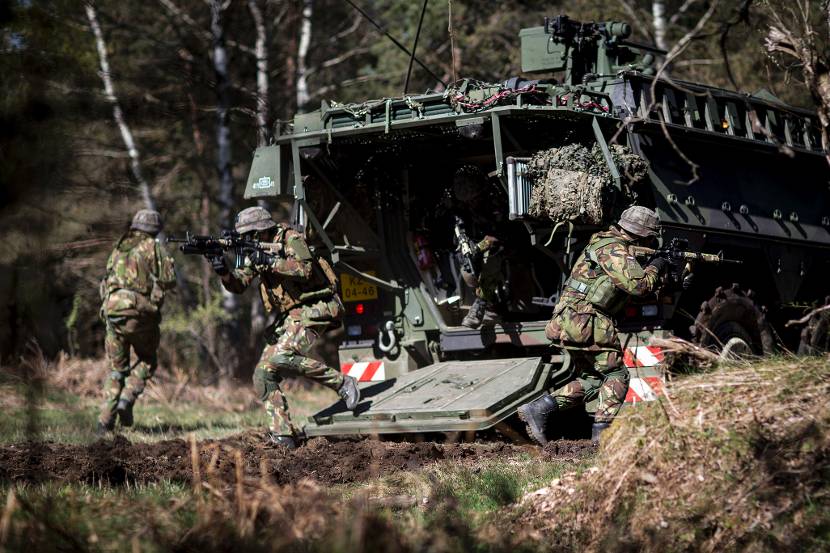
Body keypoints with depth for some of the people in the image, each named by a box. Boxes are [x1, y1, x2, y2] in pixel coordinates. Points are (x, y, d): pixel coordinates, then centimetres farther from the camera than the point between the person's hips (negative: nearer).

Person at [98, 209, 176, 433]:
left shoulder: (119, 247, 16)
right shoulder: (153, 247, 1)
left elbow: (107, 279, 17)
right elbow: (169, 280, -3)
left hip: (112, 311, 4)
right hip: (140, 312, -4)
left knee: (117, 368, 14)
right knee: (147, 361, 17)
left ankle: (106, 419, 5)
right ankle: (127, 400, -3)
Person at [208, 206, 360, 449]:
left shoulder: (290, 238, -9)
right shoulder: (256, 250, 12)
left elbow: (305, 269, -25)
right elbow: (238, 285, 5)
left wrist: (269, 261, -28)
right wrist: (222, 270, -14)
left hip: (312, 310, -9)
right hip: (288, 317, 9)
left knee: (282, 356, -31)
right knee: (263, 374, -1)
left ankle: (342, 383, -20)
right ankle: (283, 435, 0)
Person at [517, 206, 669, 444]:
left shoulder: (608, 244, 20)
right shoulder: (613, 249, -12)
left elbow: (631, 284, 28)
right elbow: (637, 285, -22)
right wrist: (655, 268, -4)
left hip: (571, 323, 10)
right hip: (587, 321, -10)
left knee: (592, 380, 14)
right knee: (616, 375, -3)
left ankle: (537, 409, 6)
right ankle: (602, 431, -6)